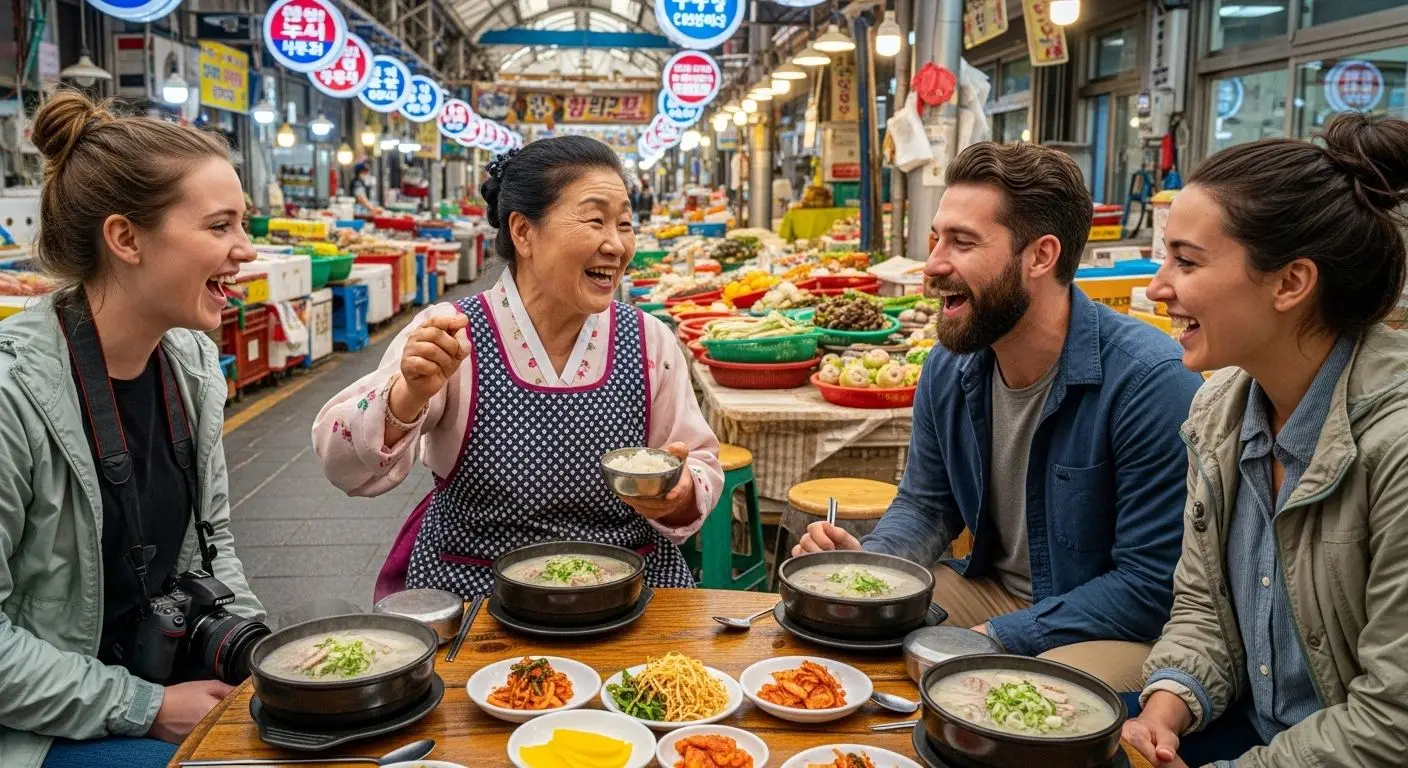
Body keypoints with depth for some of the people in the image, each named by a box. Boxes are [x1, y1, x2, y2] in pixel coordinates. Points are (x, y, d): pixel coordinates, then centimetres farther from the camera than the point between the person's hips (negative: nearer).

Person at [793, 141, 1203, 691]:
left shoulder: (1150, 379, -24)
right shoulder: (948, 368, -2)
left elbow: (1152, 586, -21)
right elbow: (926, 506, 13)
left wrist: (996, 639, -22)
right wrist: (866, 558, -9)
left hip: (1114, 627, -7)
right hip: (988, 590, 7)